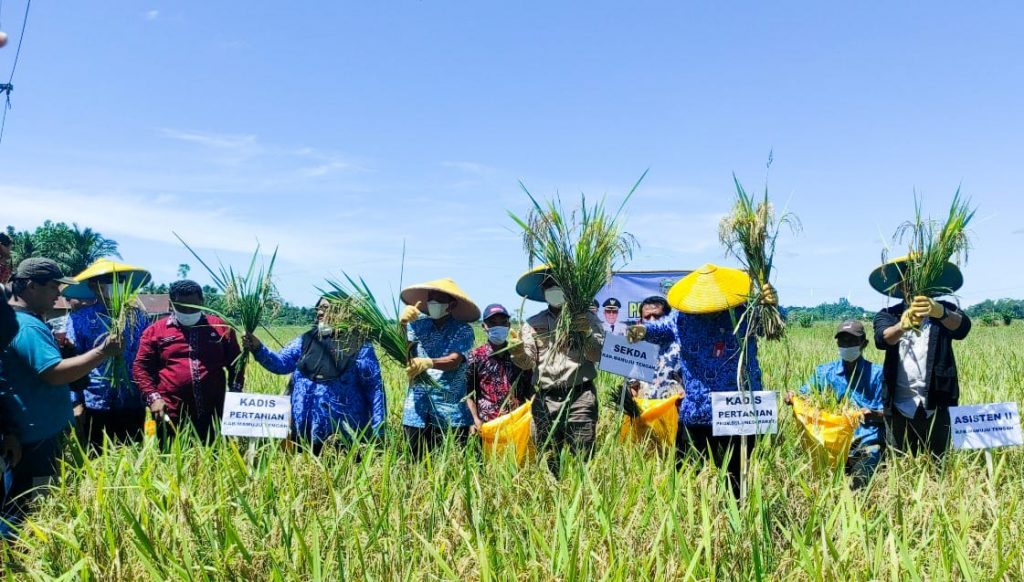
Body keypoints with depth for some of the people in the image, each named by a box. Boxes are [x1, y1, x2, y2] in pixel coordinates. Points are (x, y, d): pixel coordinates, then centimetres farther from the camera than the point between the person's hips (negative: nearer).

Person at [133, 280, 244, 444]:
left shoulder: (220, 327, 9)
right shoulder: (155, 331, 6)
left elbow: (235, 364, 14)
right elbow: (142, 367, 6)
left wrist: (235, 395, 4)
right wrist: (153, 397, -7)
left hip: (214, 413, 1)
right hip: (172, 415, -1)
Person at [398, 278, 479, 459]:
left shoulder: (463, 330, -1)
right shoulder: (418, 325, 5)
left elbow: (454, 361, -16)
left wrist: (428, 363, -35)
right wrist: (402, 324, -25)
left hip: (451, 409, -2)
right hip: (417, 408, 2)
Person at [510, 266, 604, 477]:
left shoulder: (586, 318, 11)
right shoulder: (533, 323, 15)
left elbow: (598, 355, 2)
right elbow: (528, 362, 4)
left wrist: (587, 333, -15)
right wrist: (519, 353, -18)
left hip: (579, 397, -2)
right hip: (544, 399, 2)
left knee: (584, 458, -8)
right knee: (547, 462, 3)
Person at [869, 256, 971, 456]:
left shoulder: (945, 311, 6)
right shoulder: (888, 315, 5)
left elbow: (962, 327, -16)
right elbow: (882, 339, -17)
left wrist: (939, 312, -39)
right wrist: (902, 325, -40)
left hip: (937, 406, 0)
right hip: (901, 407, 0)